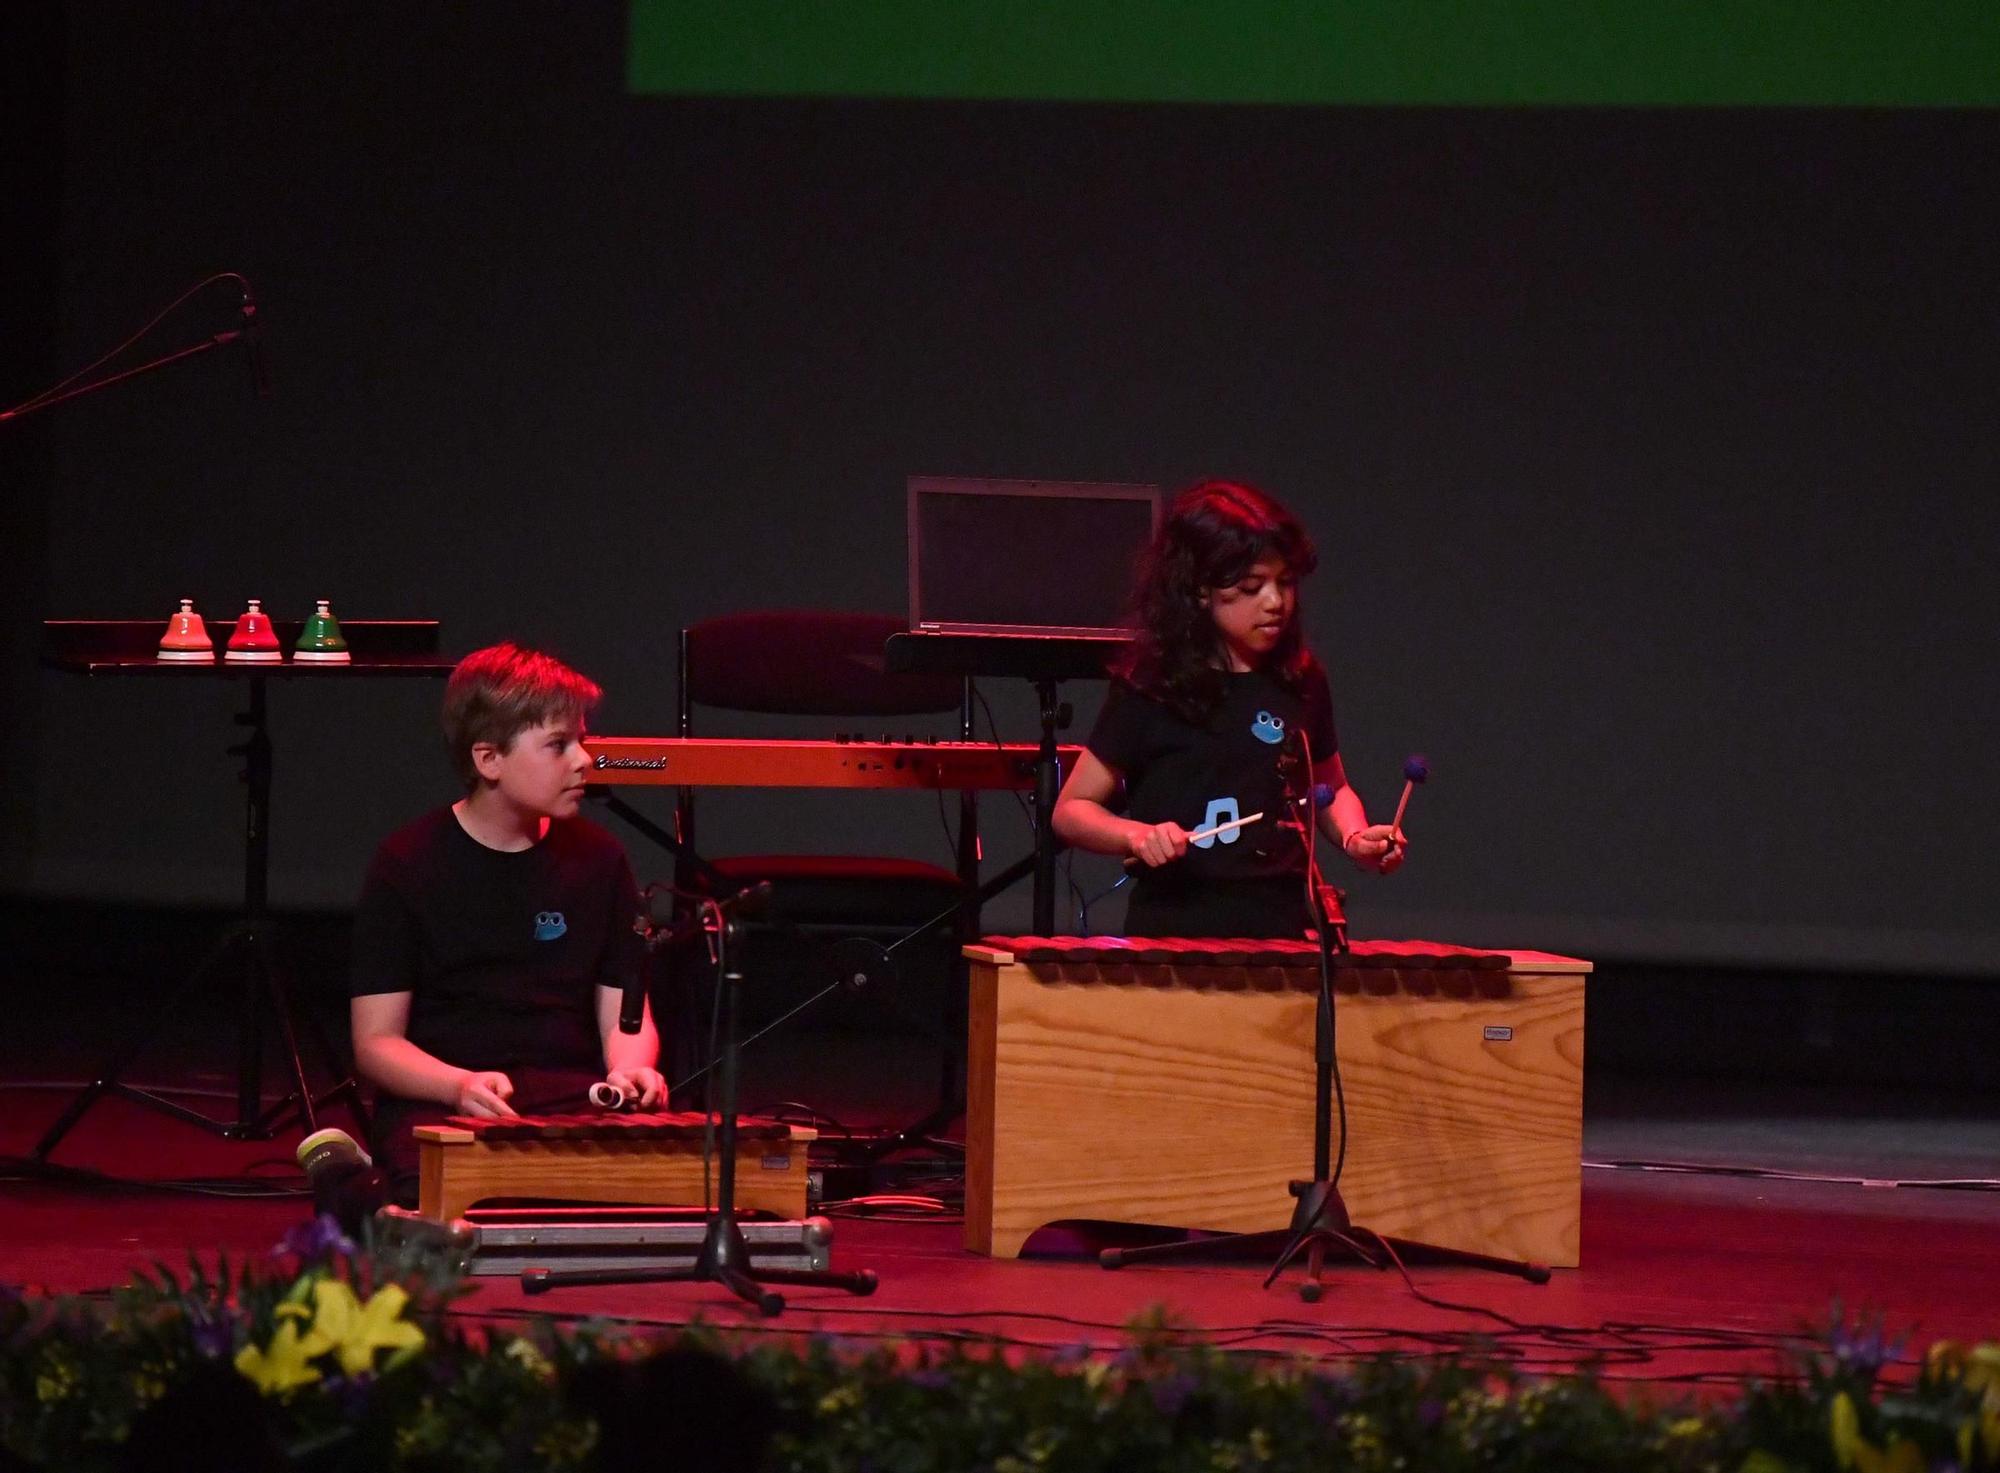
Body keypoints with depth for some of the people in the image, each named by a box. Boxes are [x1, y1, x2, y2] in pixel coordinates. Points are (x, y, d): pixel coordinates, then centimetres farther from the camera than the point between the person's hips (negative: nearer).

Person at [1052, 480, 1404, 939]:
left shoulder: (1301, 682, 8)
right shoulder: (1148, 689, -3)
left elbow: (1332, 790, 24)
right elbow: (1071, 810, 2)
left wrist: (1355, 837, 4)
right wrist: (1136, 835, -16)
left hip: (1279, 932, 3)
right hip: (1171, 932, -3)